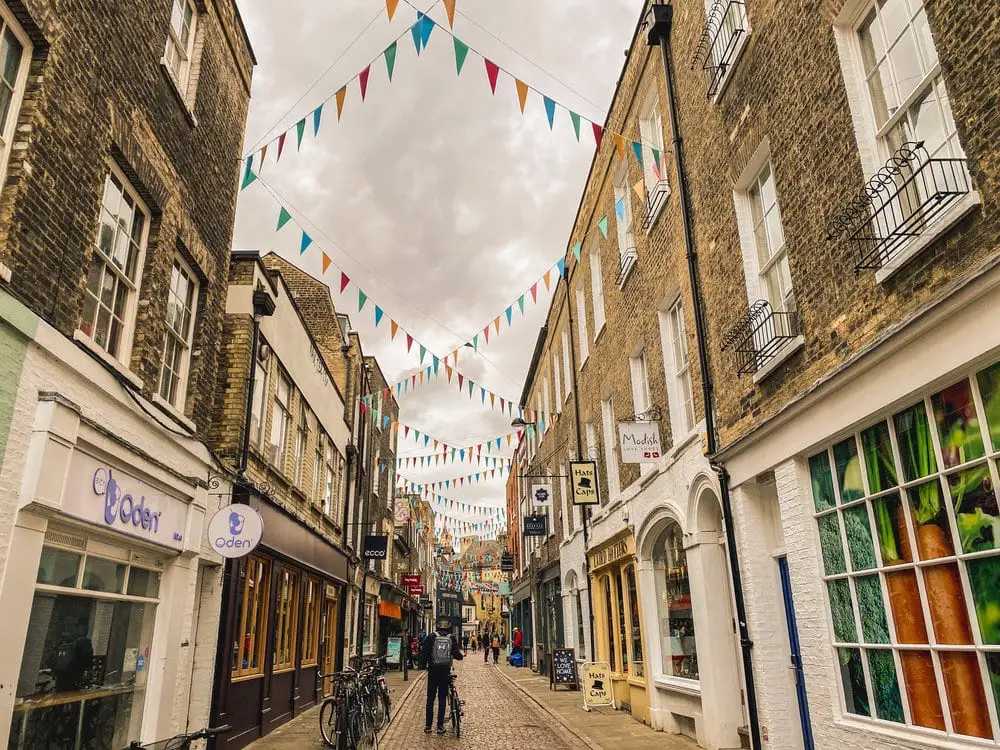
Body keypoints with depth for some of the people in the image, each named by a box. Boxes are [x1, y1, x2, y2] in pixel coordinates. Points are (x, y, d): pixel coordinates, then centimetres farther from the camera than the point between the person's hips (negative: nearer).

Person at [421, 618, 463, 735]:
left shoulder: (431, 637, -1)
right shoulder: (452, 638, 0)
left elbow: (423, 653, -6)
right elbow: (457, 654, -7)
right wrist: (461, 656, 14)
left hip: (433, 671, 0)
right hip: (445, 671, 0)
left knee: (430, 699, 10)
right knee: (442, 699, 8)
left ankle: (428, 726, 11)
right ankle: (440, 726, 8)